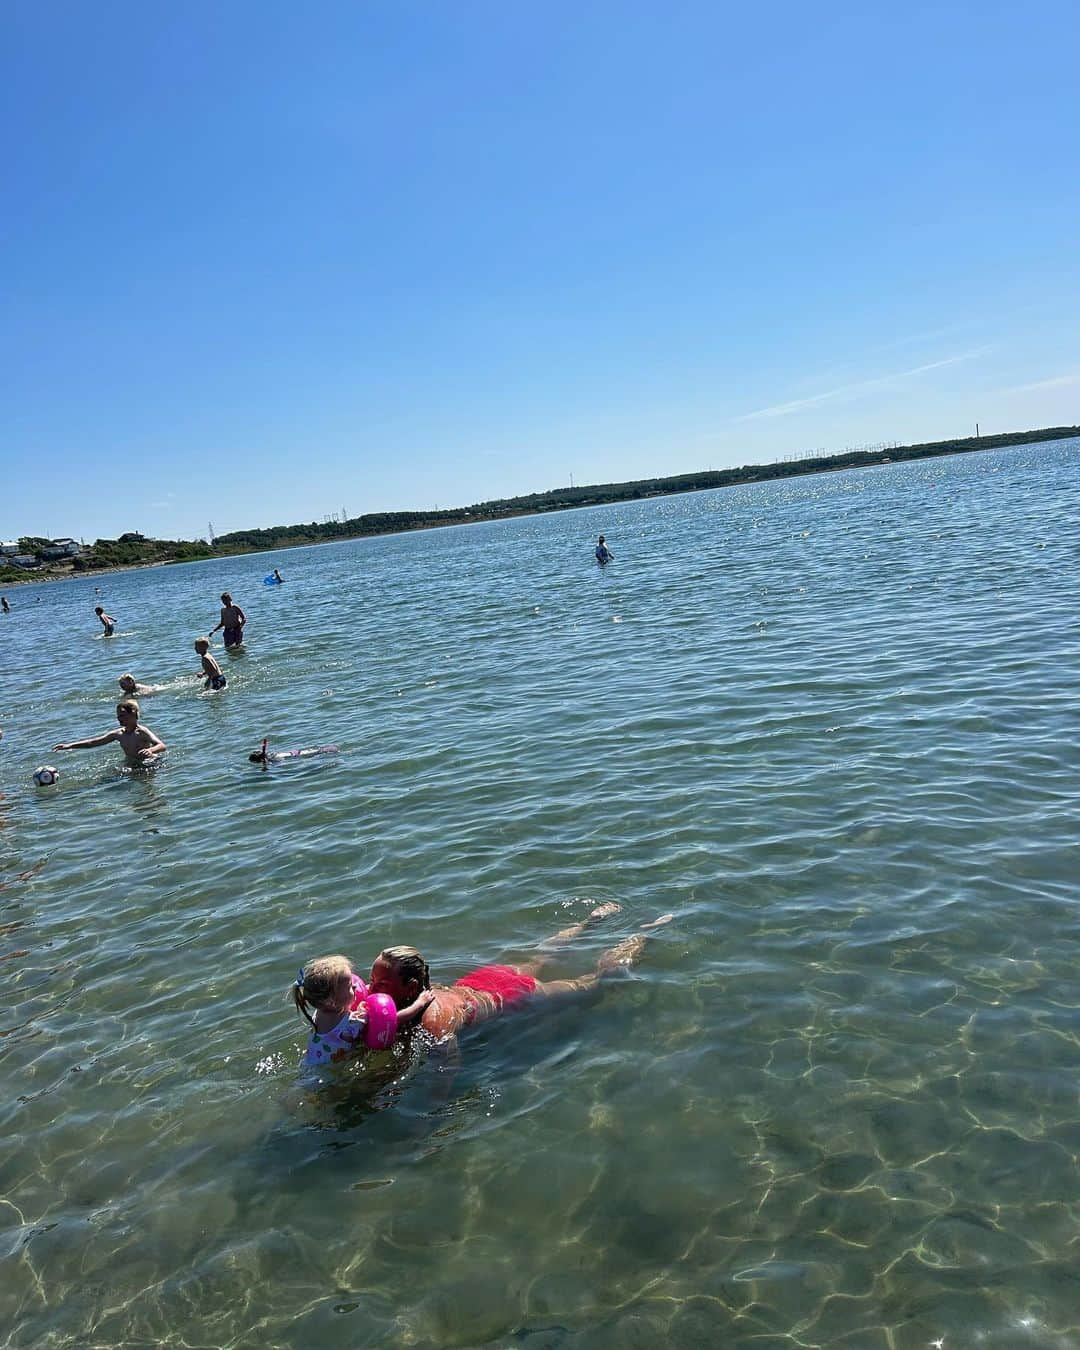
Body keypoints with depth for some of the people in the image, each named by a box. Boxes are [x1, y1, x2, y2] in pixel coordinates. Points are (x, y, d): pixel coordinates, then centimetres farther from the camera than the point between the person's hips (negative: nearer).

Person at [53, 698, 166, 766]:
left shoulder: (142, 732, -18)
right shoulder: (118, 734, 1)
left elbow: (162, 746, -32)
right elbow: (92, 742, 5)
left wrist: (151, 750, -56)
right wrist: (69, 745, -3)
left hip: (148, 764, -7)